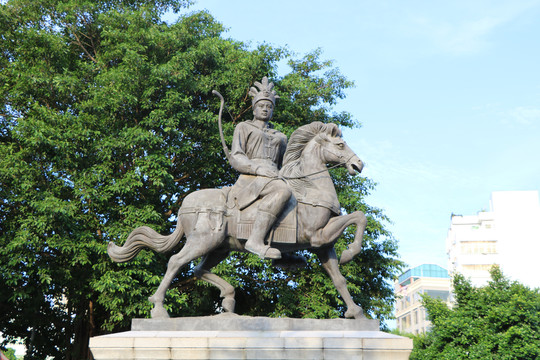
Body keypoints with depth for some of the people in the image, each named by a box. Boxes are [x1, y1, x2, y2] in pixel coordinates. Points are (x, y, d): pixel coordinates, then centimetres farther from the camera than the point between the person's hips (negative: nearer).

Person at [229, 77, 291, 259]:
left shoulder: (280, 137, 30)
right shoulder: (244, 128, 15)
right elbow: (236, 158, 1)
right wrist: (258, 168, -17)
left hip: (273, 180, 7)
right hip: (250, 181, -7)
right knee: (282, 190, -36)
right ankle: (255, 241, -45)